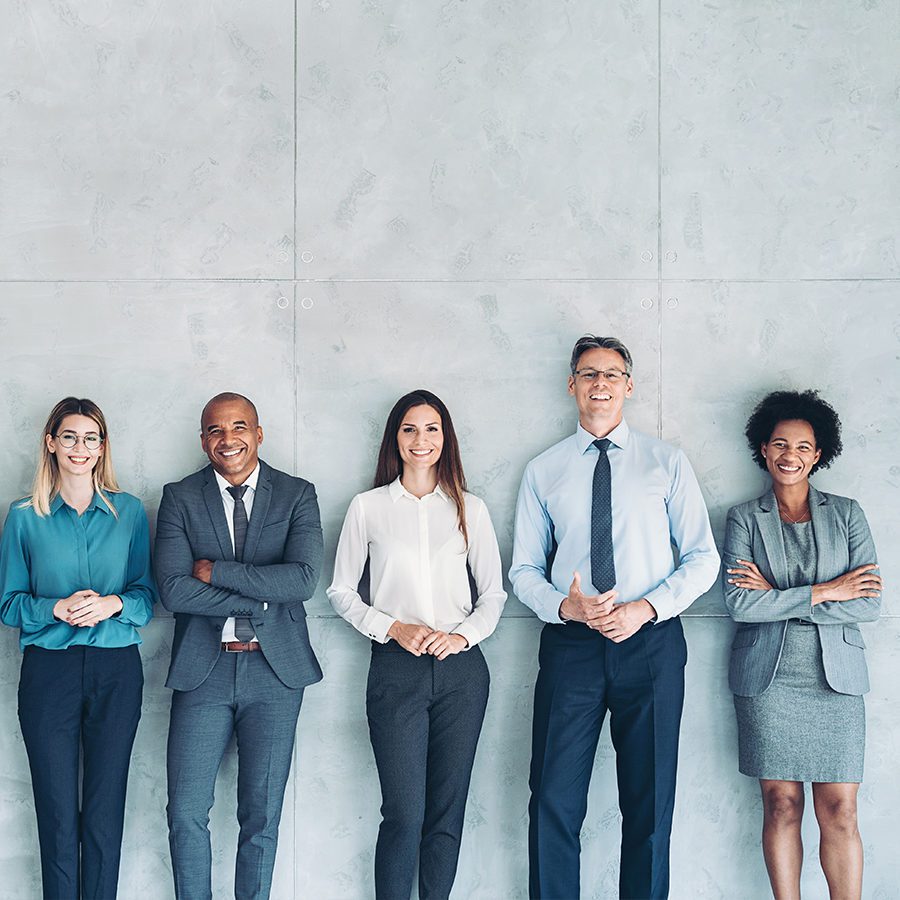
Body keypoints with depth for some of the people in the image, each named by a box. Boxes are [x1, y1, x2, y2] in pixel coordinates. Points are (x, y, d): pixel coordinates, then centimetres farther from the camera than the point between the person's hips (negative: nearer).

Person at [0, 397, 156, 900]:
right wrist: (57, 609, -13)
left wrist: (113, 604, -13)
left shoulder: (130, 511, 6)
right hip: (49, 669, 0)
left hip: (116, 672, 1)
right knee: (58, 814, 3)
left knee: (105, 812, 4)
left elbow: (147, 594, 7)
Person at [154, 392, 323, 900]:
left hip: (275, 670, 0)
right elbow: (173, 590, -9)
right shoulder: (180, 499, 3)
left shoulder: (297, 495, 2)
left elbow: (303, 578, -13)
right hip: (203, 670, 0)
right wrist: (260, 600, -13)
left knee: (261, 818, 7)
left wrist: (215, 571, -12)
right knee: (186, 815, 1)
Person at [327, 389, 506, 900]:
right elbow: (342, 592, 7)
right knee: (404, 813, -7)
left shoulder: (470, 509, 10)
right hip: (396, 667, -2)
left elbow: (494, 595, 11)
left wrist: (462, 635, -7)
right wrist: (394, 628, -7)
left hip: (460, 668, 2)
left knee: (447, 811, 5)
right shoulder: (368, 507, 6)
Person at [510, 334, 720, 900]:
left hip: (651, 642, 0)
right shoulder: (543, 471, 9)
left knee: (650, 805, 6)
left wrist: (645, 607, -12)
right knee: (554, 804, -1)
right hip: (570, 642, 1)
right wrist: (567, 606, -11)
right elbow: (524, 570, 10)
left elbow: (703, 558, 3)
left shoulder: (667, 463, 7)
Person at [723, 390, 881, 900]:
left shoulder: (847, 515, 9)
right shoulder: (745, 519, 7)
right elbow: (739, 604, -7)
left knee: (840, 812, -2)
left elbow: (870, 604, -3)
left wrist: (777, 597, -7)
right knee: (781, 805, 1)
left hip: (836, 677, 1)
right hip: (768, 679, 0)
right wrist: (824, 592, -10)